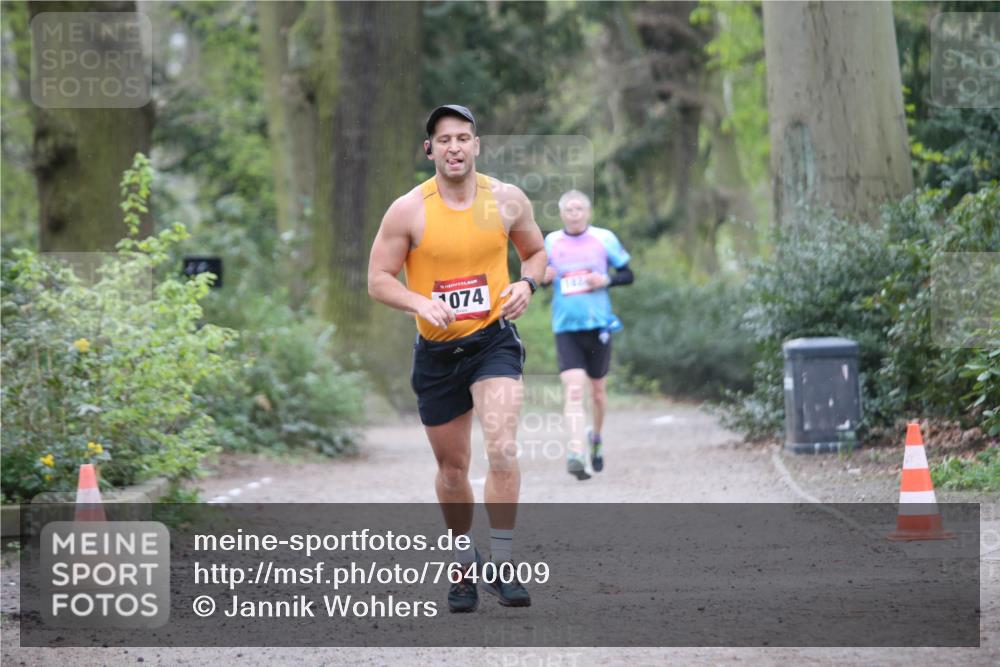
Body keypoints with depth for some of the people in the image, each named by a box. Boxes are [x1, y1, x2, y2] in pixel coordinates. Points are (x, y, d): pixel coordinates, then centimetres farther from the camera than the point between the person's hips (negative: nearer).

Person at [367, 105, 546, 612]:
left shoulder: (507, 200, -3)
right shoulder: (408, 211, -8)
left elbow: (536, 252, 13)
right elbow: (378, 280, -4)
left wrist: (527, 283, -9)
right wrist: (420, 303, -22)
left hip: (493, 341, -1)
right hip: (437, 351, 1)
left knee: (502, 449, -22)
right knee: (452, 468, 11)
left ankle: (501, 564, -12)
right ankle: (465, 567, 32)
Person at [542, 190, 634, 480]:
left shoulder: (604, 238, 0)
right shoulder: (551, 242, 4)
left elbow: (628, 275, 6)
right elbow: (543, 278, 17)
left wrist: (606, 280, -13)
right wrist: (543, 277, -7)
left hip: (599, 326, 1)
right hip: (566, 328, -1)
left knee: (597, 390, 13)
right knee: (573, 389, -16)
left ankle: (596, 437, 40)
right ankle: (576, 453, -24)